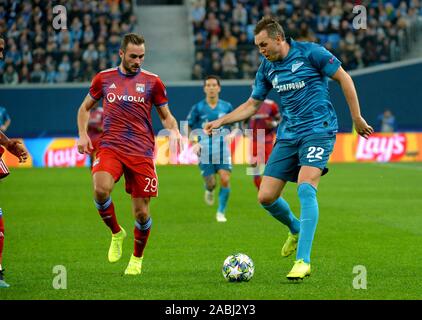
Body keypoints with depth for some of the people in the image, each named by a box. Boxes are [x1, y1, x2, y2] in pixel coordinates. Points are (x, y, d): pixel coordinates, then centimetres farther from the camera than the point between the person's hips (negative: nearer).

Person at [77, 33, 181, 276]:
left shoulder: (152, 82, 6)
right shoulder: (104, 78, 9)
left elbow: (166, 115, 14)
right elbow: (85, 107, 22)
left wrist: (174, 131, -8)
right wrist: (83, 134, 6)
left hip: (141, 152, 0)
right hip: (110, 147, 0)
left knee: (141, 212, -1)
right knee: (101, 189, -29)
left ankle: (137, 258, 25)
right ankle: (116, 233, 0)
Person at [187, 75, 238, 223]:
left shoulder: (226, 107, 4)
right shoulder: (198, 108, 0)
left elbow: (235, 125, 15)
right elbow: (188, 127, 7)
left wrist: (231, 134, -7)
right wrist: (194, 143, -8)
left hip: (223, 149, 1)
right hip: (205, 151, -1)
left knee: (225, 180, -13)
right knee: (210, 183, -2)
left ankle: (221, 212, 3)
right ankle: (209, 191, 37)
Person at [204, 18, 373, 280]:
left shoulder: (310, 52, -7)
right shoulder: (267, 68, 10)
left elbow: (344, 78, -1)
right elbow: (252, 105, 19)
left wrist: (357, 118, -2)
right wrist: (220, 122, 9)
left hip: (318, 130, -6)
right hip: (288, 135, 6)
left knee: (305, 188, -25)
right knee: (266, 197, -1)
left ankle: (303, 261, -25)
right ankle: (296, 229, 31)